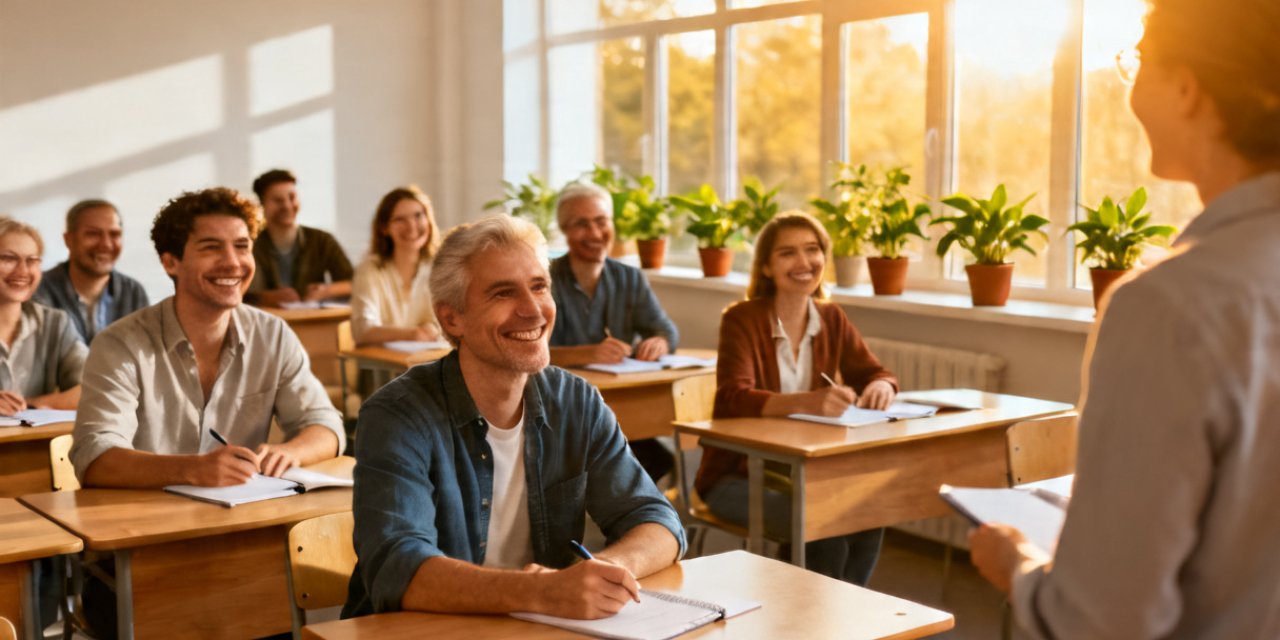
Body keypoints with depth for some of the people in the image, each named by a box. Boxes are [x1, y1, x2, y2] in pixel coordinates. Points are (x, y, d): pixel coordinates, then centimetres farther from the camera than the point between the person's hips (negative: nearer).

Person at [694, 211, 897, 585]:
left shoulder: (831, 319, 4)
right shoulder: (742, 320, -14)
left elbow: (872, 372, 7)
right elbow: (734, 398, -27)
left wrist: (881, 386, -21)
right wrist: (807, 402, -46)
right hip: (739, 476, -5)